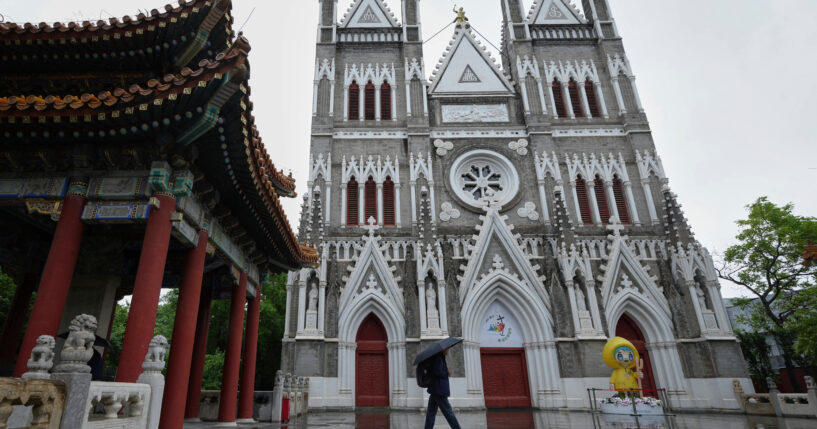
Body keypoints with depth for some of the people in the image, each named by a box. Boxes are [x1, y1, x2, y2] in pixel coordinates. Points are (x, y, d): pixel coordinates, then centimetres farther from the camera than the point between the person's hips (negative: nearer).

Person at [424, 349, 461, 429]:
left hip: (434, 389, 9)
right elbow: (438, 372, -22)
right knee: (448, 411, -4)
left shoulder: (438, 358, 15)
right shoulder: (438, 358, -13)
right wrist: (447, 373, -6)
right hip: (439, 390, -9)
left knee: (431, 413, 8)